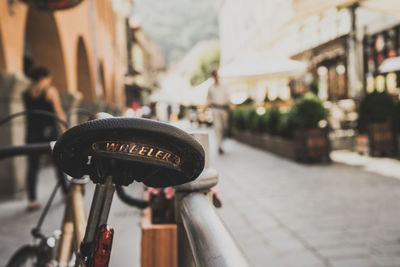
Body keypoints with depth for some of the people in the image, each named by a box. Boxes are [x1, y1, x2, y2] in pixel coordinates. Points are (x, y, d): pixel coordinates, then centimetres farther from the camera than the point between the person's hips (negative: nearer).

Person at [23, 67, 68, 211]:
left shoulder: (26, 93, 7)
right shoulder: (50, 90, -6)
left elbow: (27, 112, 5)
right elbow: (59, 112, -8)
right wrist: (64, 129, -4)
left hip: (32, 133, 3)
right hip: (49, 131, -3)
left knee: (32, 166, 4)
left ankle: (32, 200, 1)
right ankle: (66, 192, 21)